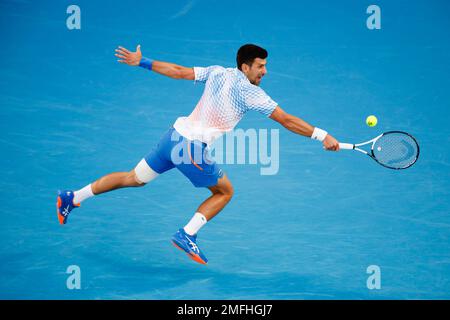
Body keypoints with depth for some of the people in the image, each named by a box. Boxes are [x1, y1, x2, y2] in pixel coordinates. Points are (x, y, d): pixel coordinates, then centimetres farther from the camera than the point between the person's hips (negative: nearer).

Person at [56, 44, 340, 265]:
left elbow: (178, 71, 12)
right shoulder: (250, 92, -10)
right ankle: (187, 235, 5)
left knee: (135, 179, 20)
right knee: (225, 191, 14)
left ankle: (73, 198, 21)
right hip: (192, 149, -7)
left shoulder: (217, 72, 9)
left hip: (174, 136, 7)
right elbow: (286, 120, -12)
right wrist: (322, 136, -9)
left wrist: (141, 62, 20)